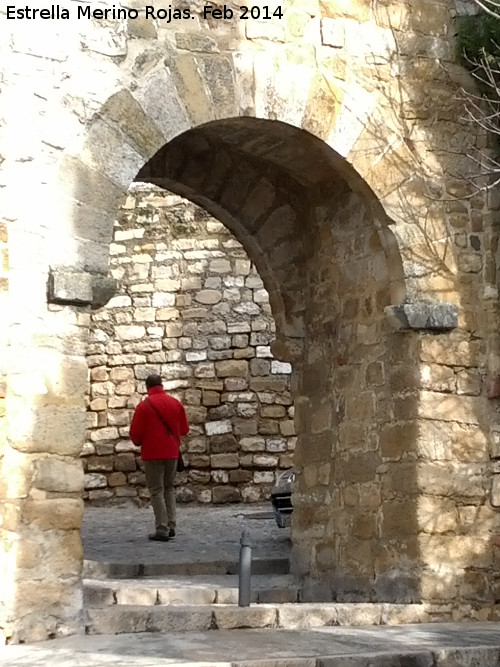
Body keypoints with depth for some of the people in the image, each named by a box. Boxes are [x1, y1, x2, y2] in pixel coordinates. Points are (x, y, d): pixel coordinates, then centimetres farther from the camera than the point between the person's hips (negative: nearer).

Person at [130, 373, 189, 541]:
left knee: (157, 491, 0)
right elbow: (184, 429, 8)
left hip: (152, 453, -5)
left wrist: (138, 442, 12)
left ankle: (162, 529, -5)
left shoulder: (144, 406, -11)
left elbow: (135, 433, -10)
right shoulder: (176, 403, 4)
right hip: (172, 452, 5)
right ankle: (171, 526, 11)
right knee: (169, 488, 17)